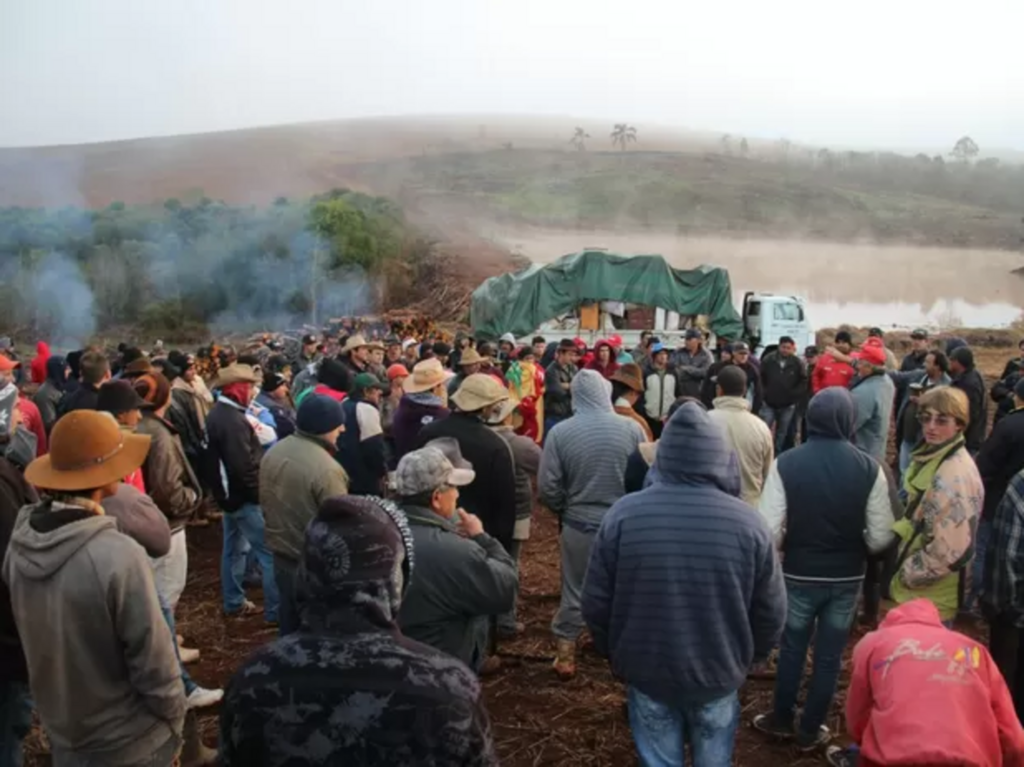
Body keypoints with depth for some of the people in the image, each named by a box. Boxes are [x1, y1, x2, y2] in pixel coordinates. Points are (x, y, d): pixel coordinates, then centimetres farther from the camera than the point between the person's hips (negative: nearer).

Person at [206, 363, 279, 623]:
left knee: (234, 548, 19)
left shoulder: (217, 414, 9)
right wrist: (262, 493, -17)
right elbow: (244, 467, -27)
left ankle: (234, 602, 31)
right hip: (244, 496, -11)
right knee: (271, 553, -6)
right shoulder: (232, 420, -24)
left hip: (229, 493, 11)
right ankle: (276, 610, -2)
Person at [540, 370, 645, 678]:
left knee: (574, 593, 14)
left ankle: (565, 654, 21)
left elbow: (547, 487, -10)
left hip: (578, 525, 0)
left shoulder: (560, 432, -12)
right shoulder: (631, 429, -11)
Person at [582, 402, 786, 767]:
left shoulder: (623, 515, -17)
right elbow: (771, 613, -6)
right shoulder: (748, 523, -17)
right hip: (719, 675, 0)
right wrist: (748, 658, 14)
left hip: (646, 672, 0)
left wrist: (616, 655, 11)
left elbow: (596, 604, -8)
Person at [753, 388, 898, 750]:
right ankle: (810, 730, 30)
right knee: (829, 656, 16)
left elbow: (769, 530, -18)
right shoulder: (868, 467, -13)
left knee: (792, 649, 19)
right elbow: (881, 536, -11)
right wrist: (854, 548, 10)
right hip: (847, 578, 1)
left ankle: (782, 719, 35)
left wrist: (788, 545, 3)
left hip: (799, 574, -1)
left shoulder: (786, 463, -17)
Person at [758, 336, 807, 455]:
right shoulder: (768, 360, -6)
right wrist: (764, 393, 0)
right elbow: (760, 379, 4)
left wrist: (794, 395, -7)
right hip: (768, 403, -1)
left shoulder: (798, 363, -7)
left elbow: (804, 382, 0)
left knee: (782, 434, 11)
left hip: (788, 406, 1)